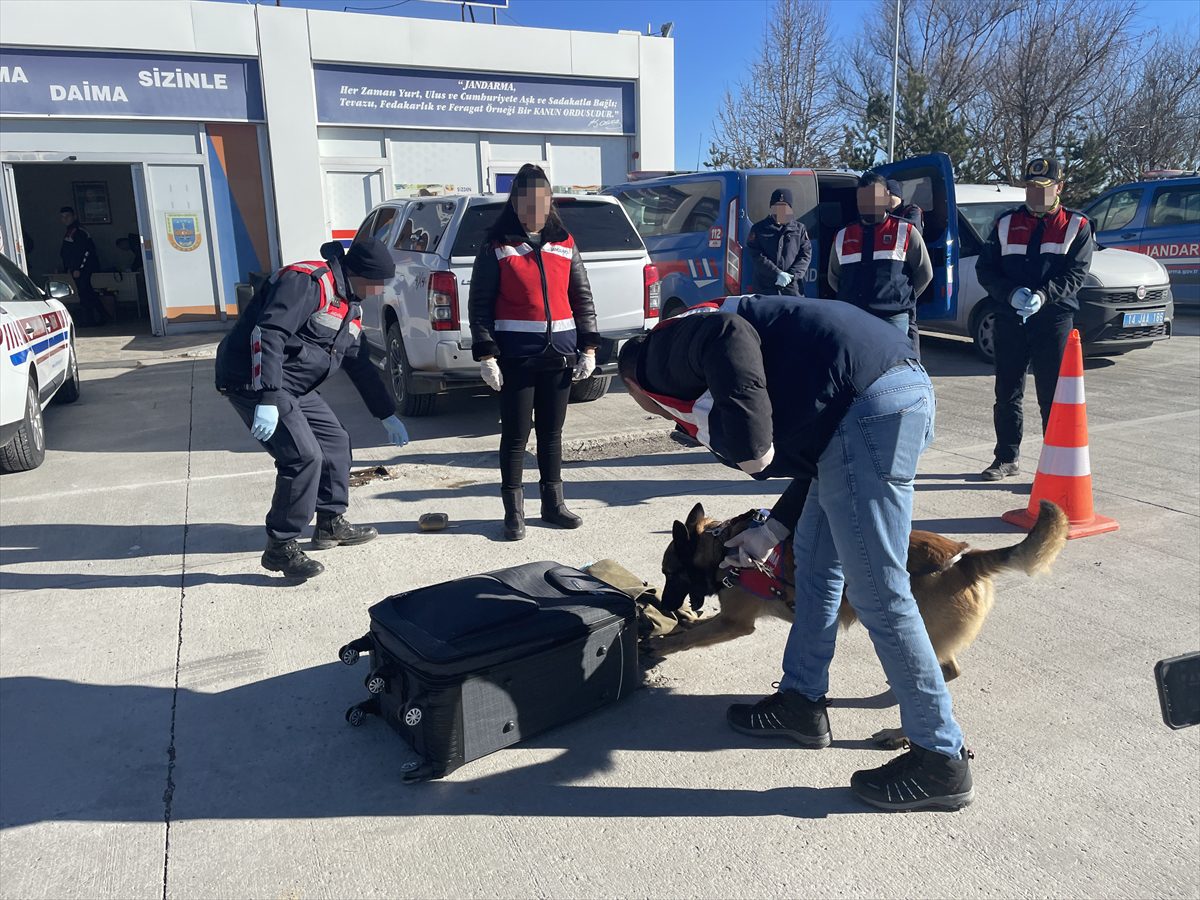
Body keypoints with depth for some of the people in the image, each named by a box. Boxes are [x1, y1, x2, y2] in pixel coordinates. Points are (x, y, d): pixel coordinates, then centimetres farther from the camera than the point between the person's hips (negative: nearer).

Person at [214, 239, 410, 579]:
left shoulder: (350, 305, 14)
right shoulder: (308, 282, -18)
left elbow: (361, 365, 22)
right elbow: (268, 334, -29)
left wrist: (388, 415, 23)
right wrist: (267, 400, -34)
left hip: (294, 387, 10)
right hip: (254, 381, -10)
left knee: (336, 441, 13)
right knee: (305, 457, -17)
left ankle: (331, 524, 28)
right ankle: (280, 548, -2)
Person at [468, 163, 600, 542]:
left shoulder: (565, 244, 10)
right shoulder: (496, 246, -1)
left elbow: (582, 298, 13)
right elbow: (479, 304, -4)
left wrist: (588, 347, 6)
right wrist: (486, 355, -11)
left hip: (560, 353, 4)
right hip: (516, 357, -4)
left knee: (552, 432, 13)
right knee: (516, 435, 2)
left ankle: (553, 503, 25)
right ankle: (514, 511, 12)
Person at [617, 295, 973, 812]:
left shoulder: (664, 351, 6)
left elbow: (730, 336, -19)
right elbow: (819, 455, 28)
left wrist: (749, 444, -15)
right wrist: (772, 530, 33)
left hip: (870, 405, -11)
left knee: (877, 593, -2)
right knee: (815, 560, 20)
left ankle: (941, 760, 11)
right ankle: (802, 702, 34)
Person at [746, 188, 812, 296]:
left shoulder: (799, 229, 12)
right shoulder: (759, 228, 6)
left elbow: (806, 255, 6)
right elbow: (757, 256, -4)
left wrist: (792, 275, -11)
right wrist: (778, 273, -15)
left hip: (792, 288, 2)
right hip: (765, 288, -1)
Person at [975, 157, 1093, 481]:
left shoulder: (1076, 226, 6)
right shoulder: (1006, 223, 11)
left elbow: (1076, 272, -4)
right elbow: (985, 268, 4)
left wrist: (1043, 295, -21)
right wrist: (1012, 293, -13)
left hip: (1054, 320, -2)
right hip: (1009, 320, 3)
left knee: (1053, 397, -1)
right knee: (1007, 395, 9)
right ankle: (1007, 458, 23)